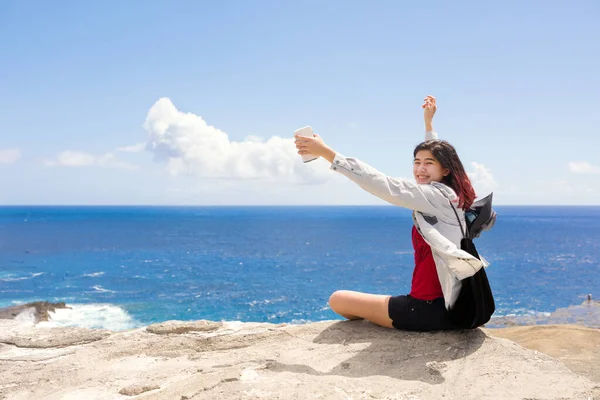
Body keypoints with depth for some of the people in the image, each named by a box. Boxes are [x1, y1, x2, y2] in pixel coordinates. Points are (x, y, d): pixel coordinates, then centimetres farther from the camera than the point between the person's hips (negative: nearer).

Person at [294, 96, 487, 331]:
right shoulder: (448, 194, 9)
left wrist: (326, 152, -26)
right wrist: (428, 122, 38)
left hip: (431, 309, -10)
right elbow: (435, 151, 28)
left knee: (338, 300, 3)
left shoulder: (437, 196, -15)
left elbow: (383, 185, -23)